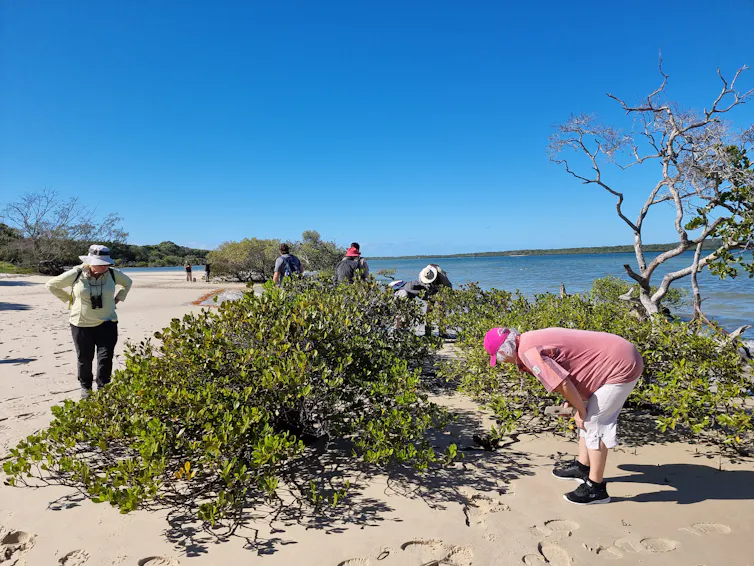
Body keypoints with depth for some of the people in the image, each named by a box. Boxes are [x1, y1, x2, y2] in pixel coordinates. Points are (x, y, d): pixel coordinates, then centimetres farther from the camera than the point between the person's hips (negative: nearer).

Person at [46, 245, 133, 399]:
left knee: (106, 357, -4)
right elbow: (52, 284, 3)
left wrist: (117, 299, 7)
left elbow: (127, 282, 16)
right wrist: (69, 300, -2)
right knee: (84, 358, 10)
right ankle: (85, 387, 31)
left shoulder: (112, 274, -6)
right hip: (81, 324, -1)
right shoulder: (76, 274, -12)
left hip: (107, 323, 1)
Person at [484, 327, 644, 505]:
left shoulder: (528, 352, -21)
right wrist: (573, 400, 7)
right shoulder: (532, 339, 9)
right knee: (589, 417, 18)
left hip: (622, 367, -10)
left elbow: (563, 384, -24)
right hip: (620, 356, 10)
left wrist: (581, 412, -7)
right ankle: (583, 467, 32)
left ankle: (596, 488, 6)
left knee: (593, 423, -4)